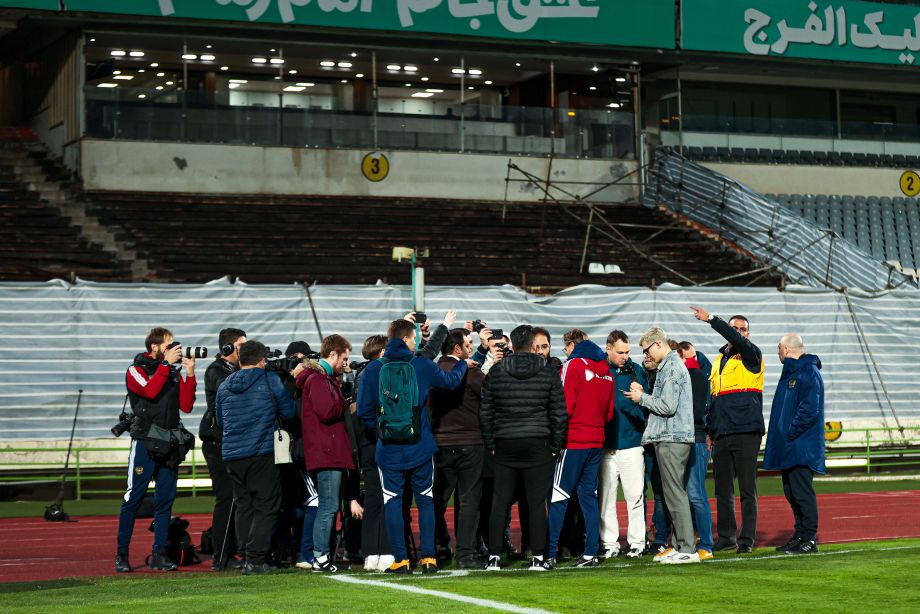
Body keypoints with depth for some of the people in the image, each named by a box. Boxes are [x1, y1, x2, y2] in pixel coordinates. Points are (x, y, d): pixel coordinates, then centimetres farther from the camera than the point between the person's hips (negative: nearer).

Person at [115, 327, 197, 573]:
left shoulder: (174, 373, 14)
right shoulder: (136, 370, 1)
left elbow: (186, 406, 5)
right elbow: (150, 391, -19)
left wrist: (189, 375, -3)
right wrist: (166, 364, -14)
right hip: (145, 441, -5)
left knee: (165, 500, 4)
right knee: (134, 498, -5)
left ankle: (159, 555, 8)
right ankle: (121, 554, 1)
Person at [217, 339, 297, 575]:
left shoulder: (224, 386, 11)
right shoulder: (270, 381, -3)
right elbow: (289, 411, 0)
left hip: (232, 456, 5)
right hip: (262, 453, -5)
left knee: (244, 506, 13)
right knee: (266, 506, -2)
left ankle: (246, 556, 10)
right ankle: (255, 559, -11)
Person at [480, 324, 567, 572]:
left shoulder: (495, 373, 3)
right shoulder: (548, 373, 0)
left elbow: (485, 413, 6)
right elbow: (559, 414, 1)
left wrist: (491, 445, 13)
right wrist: (555, 447, 8)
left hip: (505, 446, 1)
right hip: (538, 446, -1)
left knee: (500, 502, 5)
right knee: (537, 503, 1)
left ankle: (494, 557, 3)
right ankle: (537, 558, 0)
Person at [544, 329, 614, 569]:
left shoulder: (573, 365, -8)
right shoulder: (605, 371, 11)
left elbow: (565, 405, -14)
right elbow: (609, 412, 14)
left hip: (573, 441, -6)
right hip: (596, 440, 6)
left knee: (558, 497, -4)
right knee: (589, 496, 10)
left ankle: (550, 554, -8)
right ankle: (591, 553, 7)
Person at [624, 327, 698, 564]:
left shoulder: (672, 368, -13)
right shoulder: (669, 366, 18)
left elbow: (668, 406, -19)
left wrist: (642, 398, -7)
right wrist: (643, 394, 10)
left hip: (672, 438, -10)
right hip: (667, 437, 10)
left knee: (675, 494, -9)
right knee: (672, 494, 12)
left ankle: (688, 550, -8)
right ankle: (680, 545, 15)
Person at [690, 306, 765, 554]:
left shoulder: (751, 356, 2)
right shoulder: (719, 360, 19)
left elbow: (737, 340, -21)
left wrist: (711, 319, -25)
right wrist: (710, 432, 16)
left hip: (746, 432, -6)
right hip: (722, 435, 6)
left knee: (747, 489, -4)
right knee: (722, 489, 7)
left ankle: (747, 539, -2)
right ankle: (726, 536, 14)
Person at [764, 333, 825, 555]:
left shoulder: (809, 374, -11)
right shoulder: (790, 373, 19)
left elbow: (809, 411, -20)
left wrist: (790, 433, -19)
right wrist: (780, 436, 14)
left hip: (801, 447, -10)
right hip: (789, 449, 10)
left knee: (802, 493, -9)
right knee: (791, 493, 12)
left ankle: (810, 540, -5)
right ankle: (800, 536, 18)